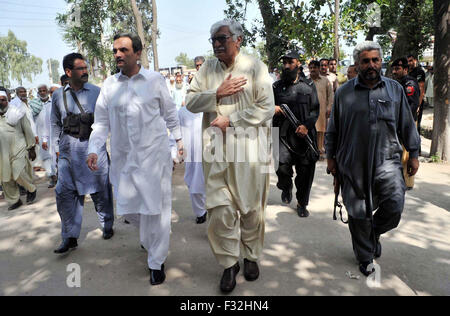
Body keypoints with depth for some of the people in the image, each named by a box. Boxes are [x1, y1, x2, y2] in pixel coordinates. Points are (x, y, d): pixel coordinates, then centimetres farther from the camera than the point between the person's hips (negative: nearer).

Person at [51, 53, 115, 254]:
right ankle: (70, 237, 12)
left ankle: (107, 226, 28)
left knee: (100, 190, 7)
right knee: (65, 192, 0)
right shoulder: (58, 95, 8)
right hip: (69, 149, 2)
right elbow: (55, 124, 16)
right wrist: (57, 148, 13)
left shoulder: (97, 92, 1)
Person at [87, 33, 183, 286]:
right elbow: (102, 122, 8)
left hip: (155, 154, -3)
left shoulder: (155, 80, 0)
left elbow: (170, 113, 9)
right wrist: (94, 150, -3)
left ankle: (157, 262, 16)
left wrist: (179, 139, 9)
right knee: (130, 205, 10)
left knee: (156, 207, 0)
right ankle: (148, 243, 41)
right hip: (124, 157, 3)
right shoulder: (109, 85, 6)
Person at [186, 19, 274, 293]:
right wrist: (217, 93, -9)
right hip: (217, 149, 2)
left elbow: (266, 108, -7)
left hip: (249, 148, -2)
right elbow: (191, 103, 7)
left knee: (251, 207, 9)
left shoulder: (255, 67, -1)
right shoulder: (208, 68, 11)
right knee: (220, 209, 0)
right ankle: (229, 262, 18)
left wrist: (231, 121, -11)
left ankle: (252, 257, 30)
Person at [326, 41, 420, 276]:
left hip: (387, 160, 1)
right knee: (358, 213, 6)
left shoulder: (395, 89, 8)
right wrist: (331, 157, 7)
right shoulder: (344, 93, 3)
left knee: (395, 205, -13)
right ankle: (365, 257, 28)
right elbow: (333, 129, 8)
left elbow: (407, 125, 13)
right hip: (353, 163, -1)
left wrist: (413, 154, 12)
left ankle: (375, 232, 23)